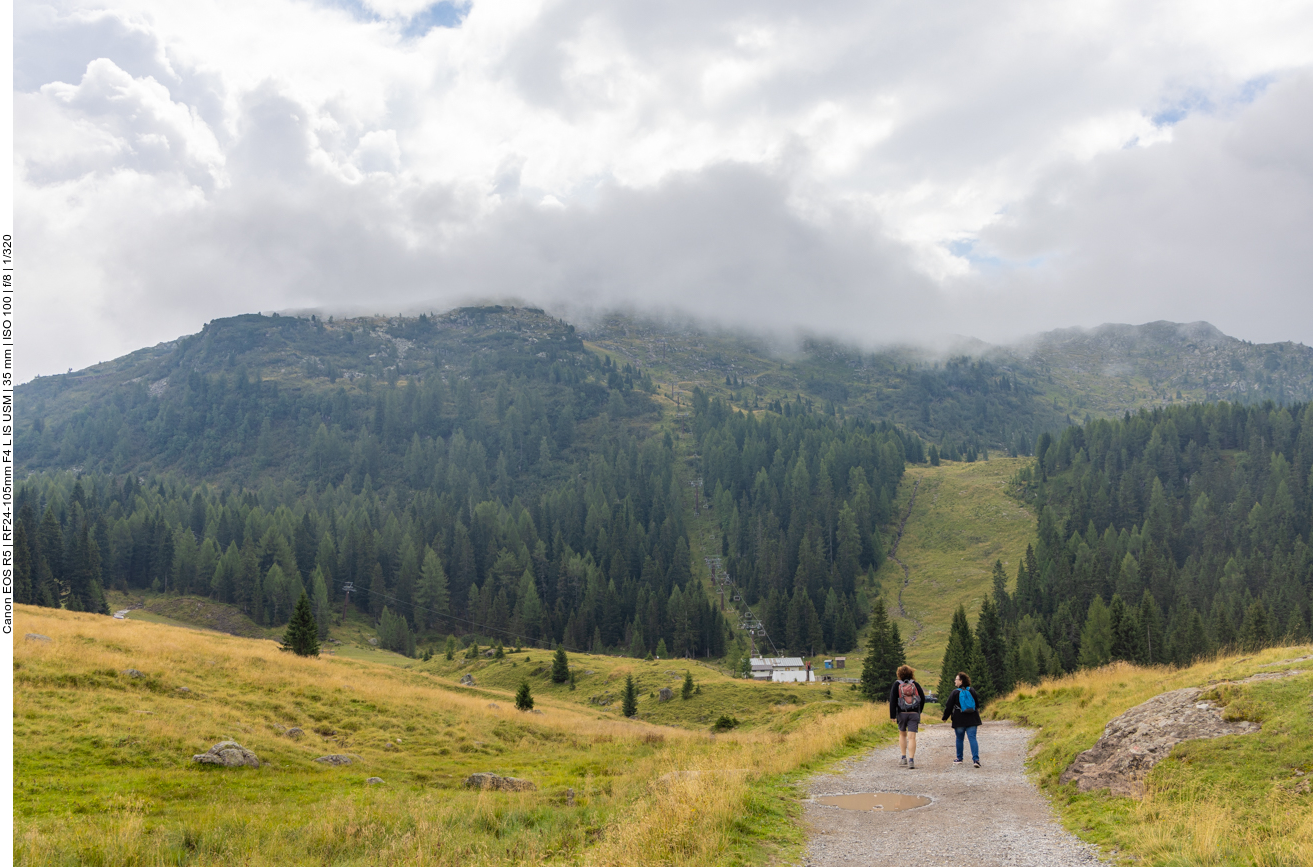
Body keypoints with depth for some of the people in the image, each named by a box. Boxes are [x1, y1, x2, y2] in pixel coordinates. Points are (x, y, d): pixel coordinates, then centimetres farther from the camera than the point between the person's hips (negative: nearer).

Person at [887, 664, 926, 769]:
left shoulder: (897, 684, -2)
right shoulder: (915, 684, 1)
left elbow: (892, 700, -8)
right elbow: (923, 698, 4)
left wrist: (892, 715, -8)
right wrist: (919, 711, 18)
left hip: (901, 713, 0)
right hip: (914, 713, 0)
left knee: (902, 734, 21)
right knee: (912, 737, -5)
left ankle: (904, 758, 21)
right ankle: (911, 760, -16)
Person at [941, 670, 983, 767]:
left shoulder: (955, 693, -8)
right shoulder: (972, 690, 3)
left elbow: (949, 707, -4)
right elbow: (977, 704, 15)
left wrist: (945, 717, 10)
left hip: (959, 720, -3)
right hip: (972, 719, 3)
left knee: (959, 739, 12)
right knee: (972, 738, -2)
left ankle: (959, 759, 21)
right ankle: (976, 759, -16)